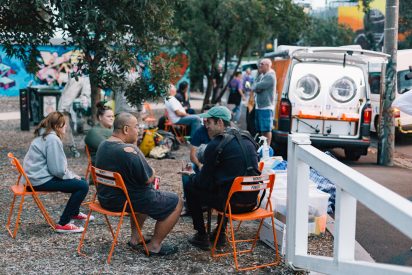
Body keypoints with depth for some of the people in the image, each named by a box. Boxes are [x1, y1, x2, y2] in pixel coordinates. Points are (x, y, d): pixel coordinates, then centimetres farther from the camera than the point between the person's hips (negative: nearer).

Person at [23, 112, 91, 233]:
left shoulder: (43, 136, 14)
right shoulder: (53, 139, -19)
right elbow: (58, 169, -22)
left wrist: (72, 175, 9)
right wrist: (72, 176, -5)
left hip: (37, 176, 11)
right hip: (42, 180, -11)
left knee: (79, 181, 21)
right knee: (83, 186, -14)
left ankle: (74, 213, 40)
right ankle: (63, 224, -10)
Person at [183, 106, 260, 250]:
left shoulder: (215, 145, -11)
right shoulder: (247, 139, 11)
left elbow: (204, 180, -4)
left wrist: (192, 176, 19)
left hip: (232, 203, -7)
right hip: (252, 202, 7)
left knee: (190, 187, 12)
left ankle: (201, 237, 16)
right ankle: (220, 232, 35)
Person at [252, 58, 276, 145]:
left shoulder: (270, 76, -12)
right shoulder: (261, 76, 18)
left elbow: (259, 86, -20)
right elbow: (253, 87, 13)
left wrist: (255, 86, 1)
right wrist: (257, 88, -7)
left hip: (266, 107, -10)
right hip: (258, 106, 10)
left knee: (266, 129, -9)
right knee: (260, 129, 15)